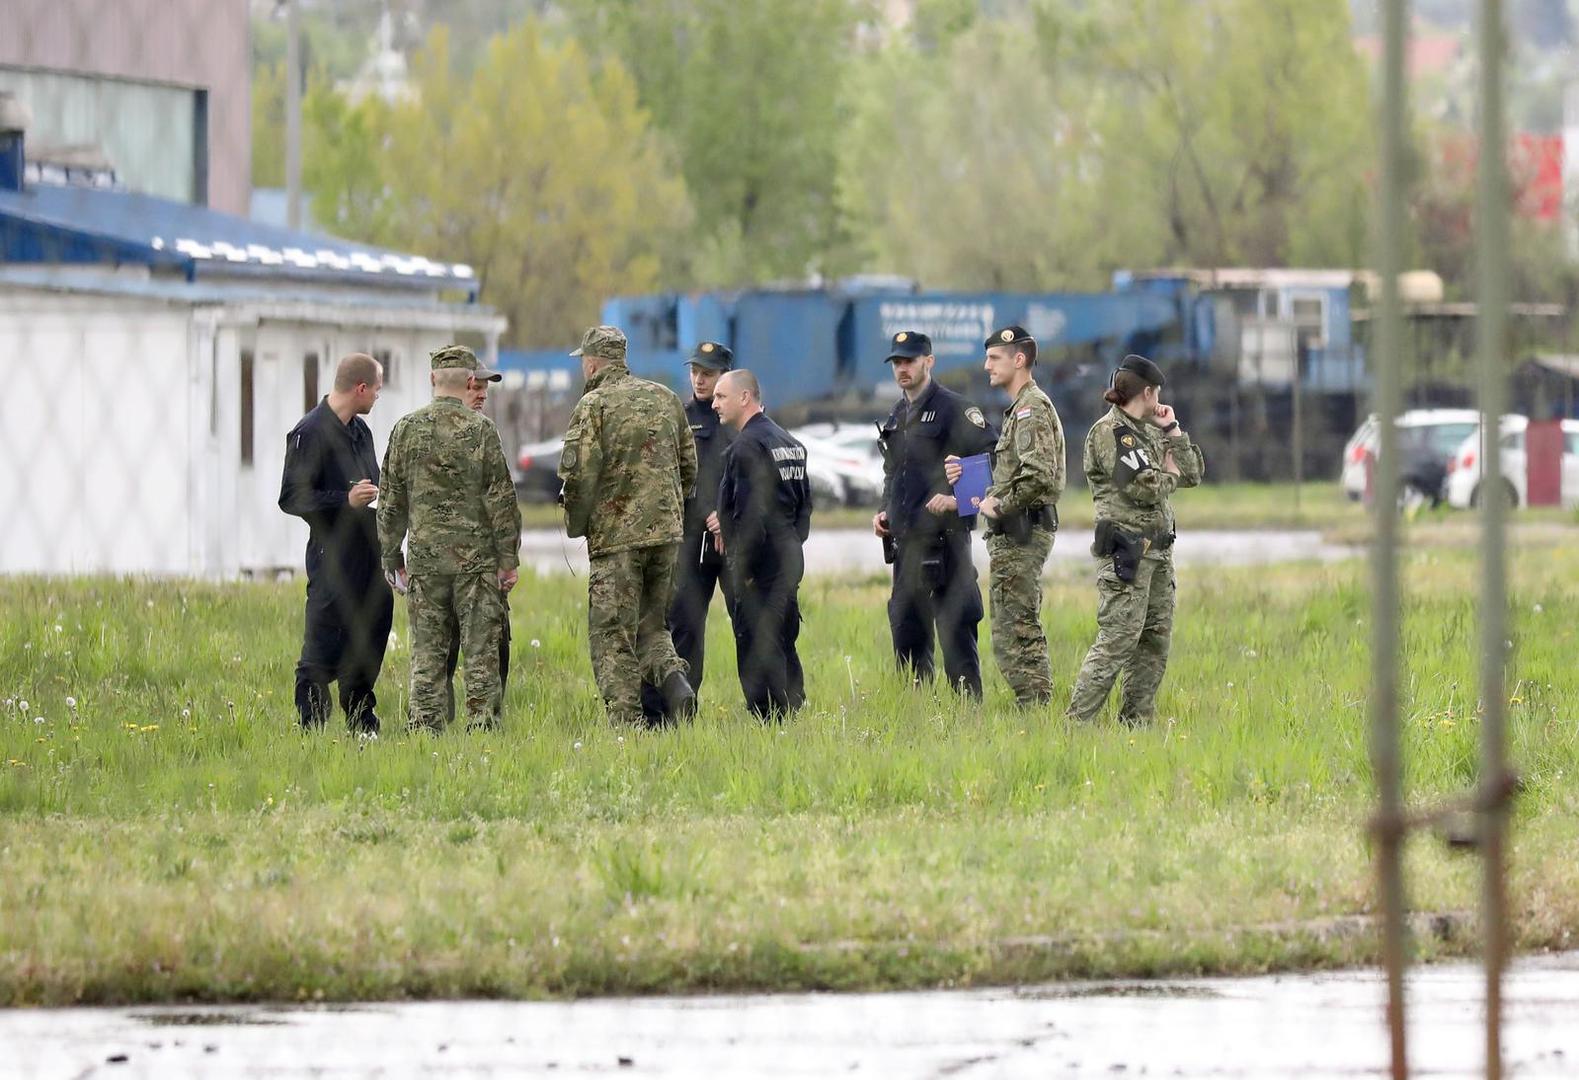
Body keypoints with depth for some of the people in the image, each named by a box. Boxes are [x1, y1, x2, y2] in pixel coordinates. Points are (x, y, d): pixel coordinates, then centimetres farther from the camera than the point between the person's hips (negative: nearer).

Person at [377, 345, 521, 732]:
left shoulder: (407, 429, 4)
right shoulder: (480, 429, -6)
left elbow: (391, 500, 8)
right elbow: (501, 500, -6)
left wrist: (391, 555, 17)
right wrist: (508, 559, 0)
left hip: (424, 556, 3)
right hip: (476, 556, -3)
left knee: (427, 653, 6)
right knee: (481, 650, 2)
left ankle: (425, 727, 4)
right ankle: (481, 726, 0)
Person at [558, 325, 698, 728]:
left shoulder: (594, 405, -7)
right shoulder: (665, 398, 11)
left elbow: (578, 473, -14)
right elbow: (689, 466, 15)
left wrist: (576, 523, 1)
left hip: (616, 533, -5)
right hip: (666, 530, 5)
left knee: (613, 636, 0)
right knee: (651, 624, 17)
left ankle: (626, 720, -5)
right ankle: (672, 676, -9)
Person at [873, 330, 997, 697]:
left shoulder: (954, 409, -6)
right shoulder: (896, 418, 19)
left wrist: (959, 499, -19)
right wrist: (883, 512, 14)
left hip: (944, 539, -8)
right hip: (905, 542, 8)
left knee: (955, 633, -7)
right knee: (906, 635, 10)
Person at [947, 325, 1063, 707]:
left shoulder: (1031, 409, -14)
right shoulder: (1021, 408, 19)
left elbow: (1038, 476, -27)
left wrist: (998, 505, -15)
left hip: (1020, 534, -11)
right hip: (1017, 533, 11)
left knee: (1014, 635, -10)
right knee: (1026, 634, 14)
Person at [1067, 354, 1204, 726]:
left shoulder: (1148, 432, 19)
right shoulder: (1109, 432, -9)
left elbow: (1193, 473, 18)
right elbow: (1144, 489, -18)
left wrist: (1172, 431, 10)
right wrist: (1169, 475, 2)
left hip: (1156, 549, 9)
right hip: (1126, 550, -9)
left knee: (1156, 640, 9)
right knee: (1118, 639, -14)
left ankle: (1136, 721, 13)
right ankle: (1077, 721, -15)